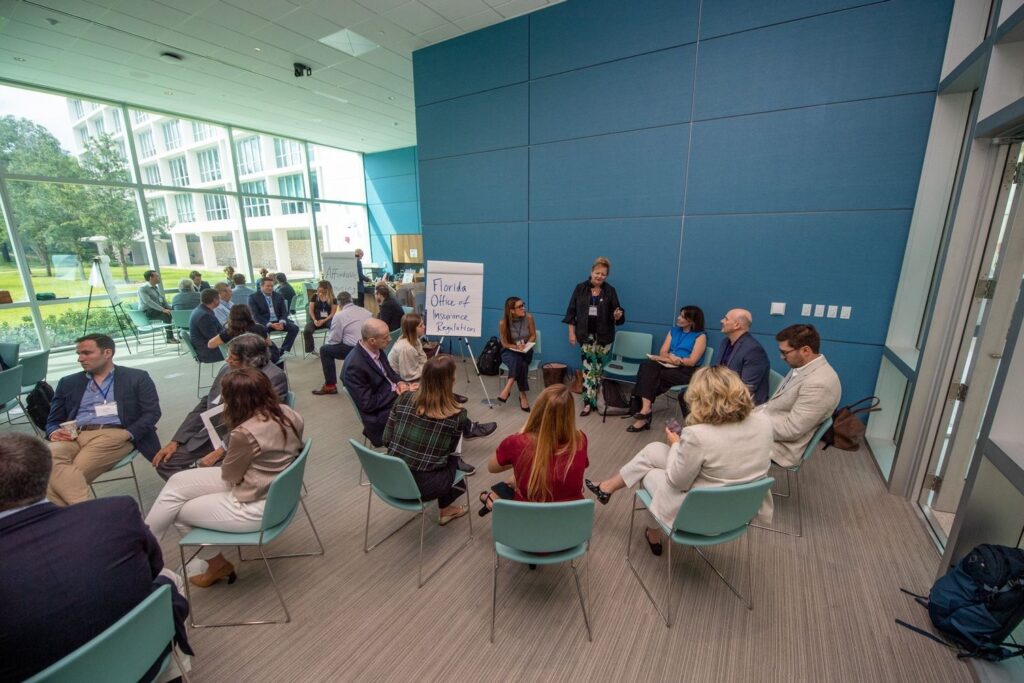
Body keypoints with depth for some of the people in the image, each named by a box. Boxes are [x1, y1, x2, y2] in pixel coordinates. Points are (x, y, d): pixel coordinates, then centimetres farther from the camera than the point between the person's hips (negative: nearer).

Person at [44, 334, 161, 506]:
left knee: (71, 474, -28)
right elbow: (53, 420, 22)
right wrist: (54, 433, -2)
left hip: (114, 435, -4)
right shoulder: (68, 383, 24)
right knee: (47, 459, -29)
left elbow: (152, 413, 2)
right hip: (74, 437, 4)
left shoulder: (137, 378, 11)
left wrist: (127, 434, -14)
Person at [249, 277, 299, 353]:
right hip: (264, 323, -3)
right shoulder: (253, 297, 1)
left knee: (294, 328, -21)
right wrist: (270, 324, -21)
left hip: (279, 321, 4)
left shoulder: (279, 296, 13)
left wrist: (282, 322, -16)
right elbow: (255, 315, -8)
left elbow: (284, 312, 7)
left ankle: (283, 351, -19)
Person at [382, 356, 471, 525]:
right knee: (453, 458, 26)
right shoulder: (457, 414, -13)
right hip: (423, 486, -4)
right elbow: (451, 451, 3)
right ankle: (445, 509, 37)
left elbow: (387, 439, 2)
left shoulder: (404, 399, -6)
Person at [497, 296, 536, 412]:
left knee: (519, 362, -34)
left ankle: (507, 389, -27)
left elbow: (533, 336, 2)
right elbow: (505, 344, -7)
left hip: (525, 351, 2)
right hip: (509, 351, -1)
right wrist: (517, 347, -23)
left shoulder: (528, 317, -10)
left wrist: (526, 345, -16)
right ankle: (523, 395, -28)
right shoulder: (503, 323, -16)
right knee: (520, 364, -35)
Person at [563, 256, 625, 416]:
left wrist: (617, 316, -23)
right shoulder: (580, 288, 0)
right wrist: (571, 332, -3)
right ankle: (589, 402, -1)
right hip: (586, 335, -1)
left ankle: (593, 400, 23)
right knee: (589, 369, -5)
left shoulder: (610, 291, 1)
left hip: (604, 336, 1)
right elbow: (572, 311, 2)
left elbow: (615, 314, 2)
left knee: (599, 369, 9)